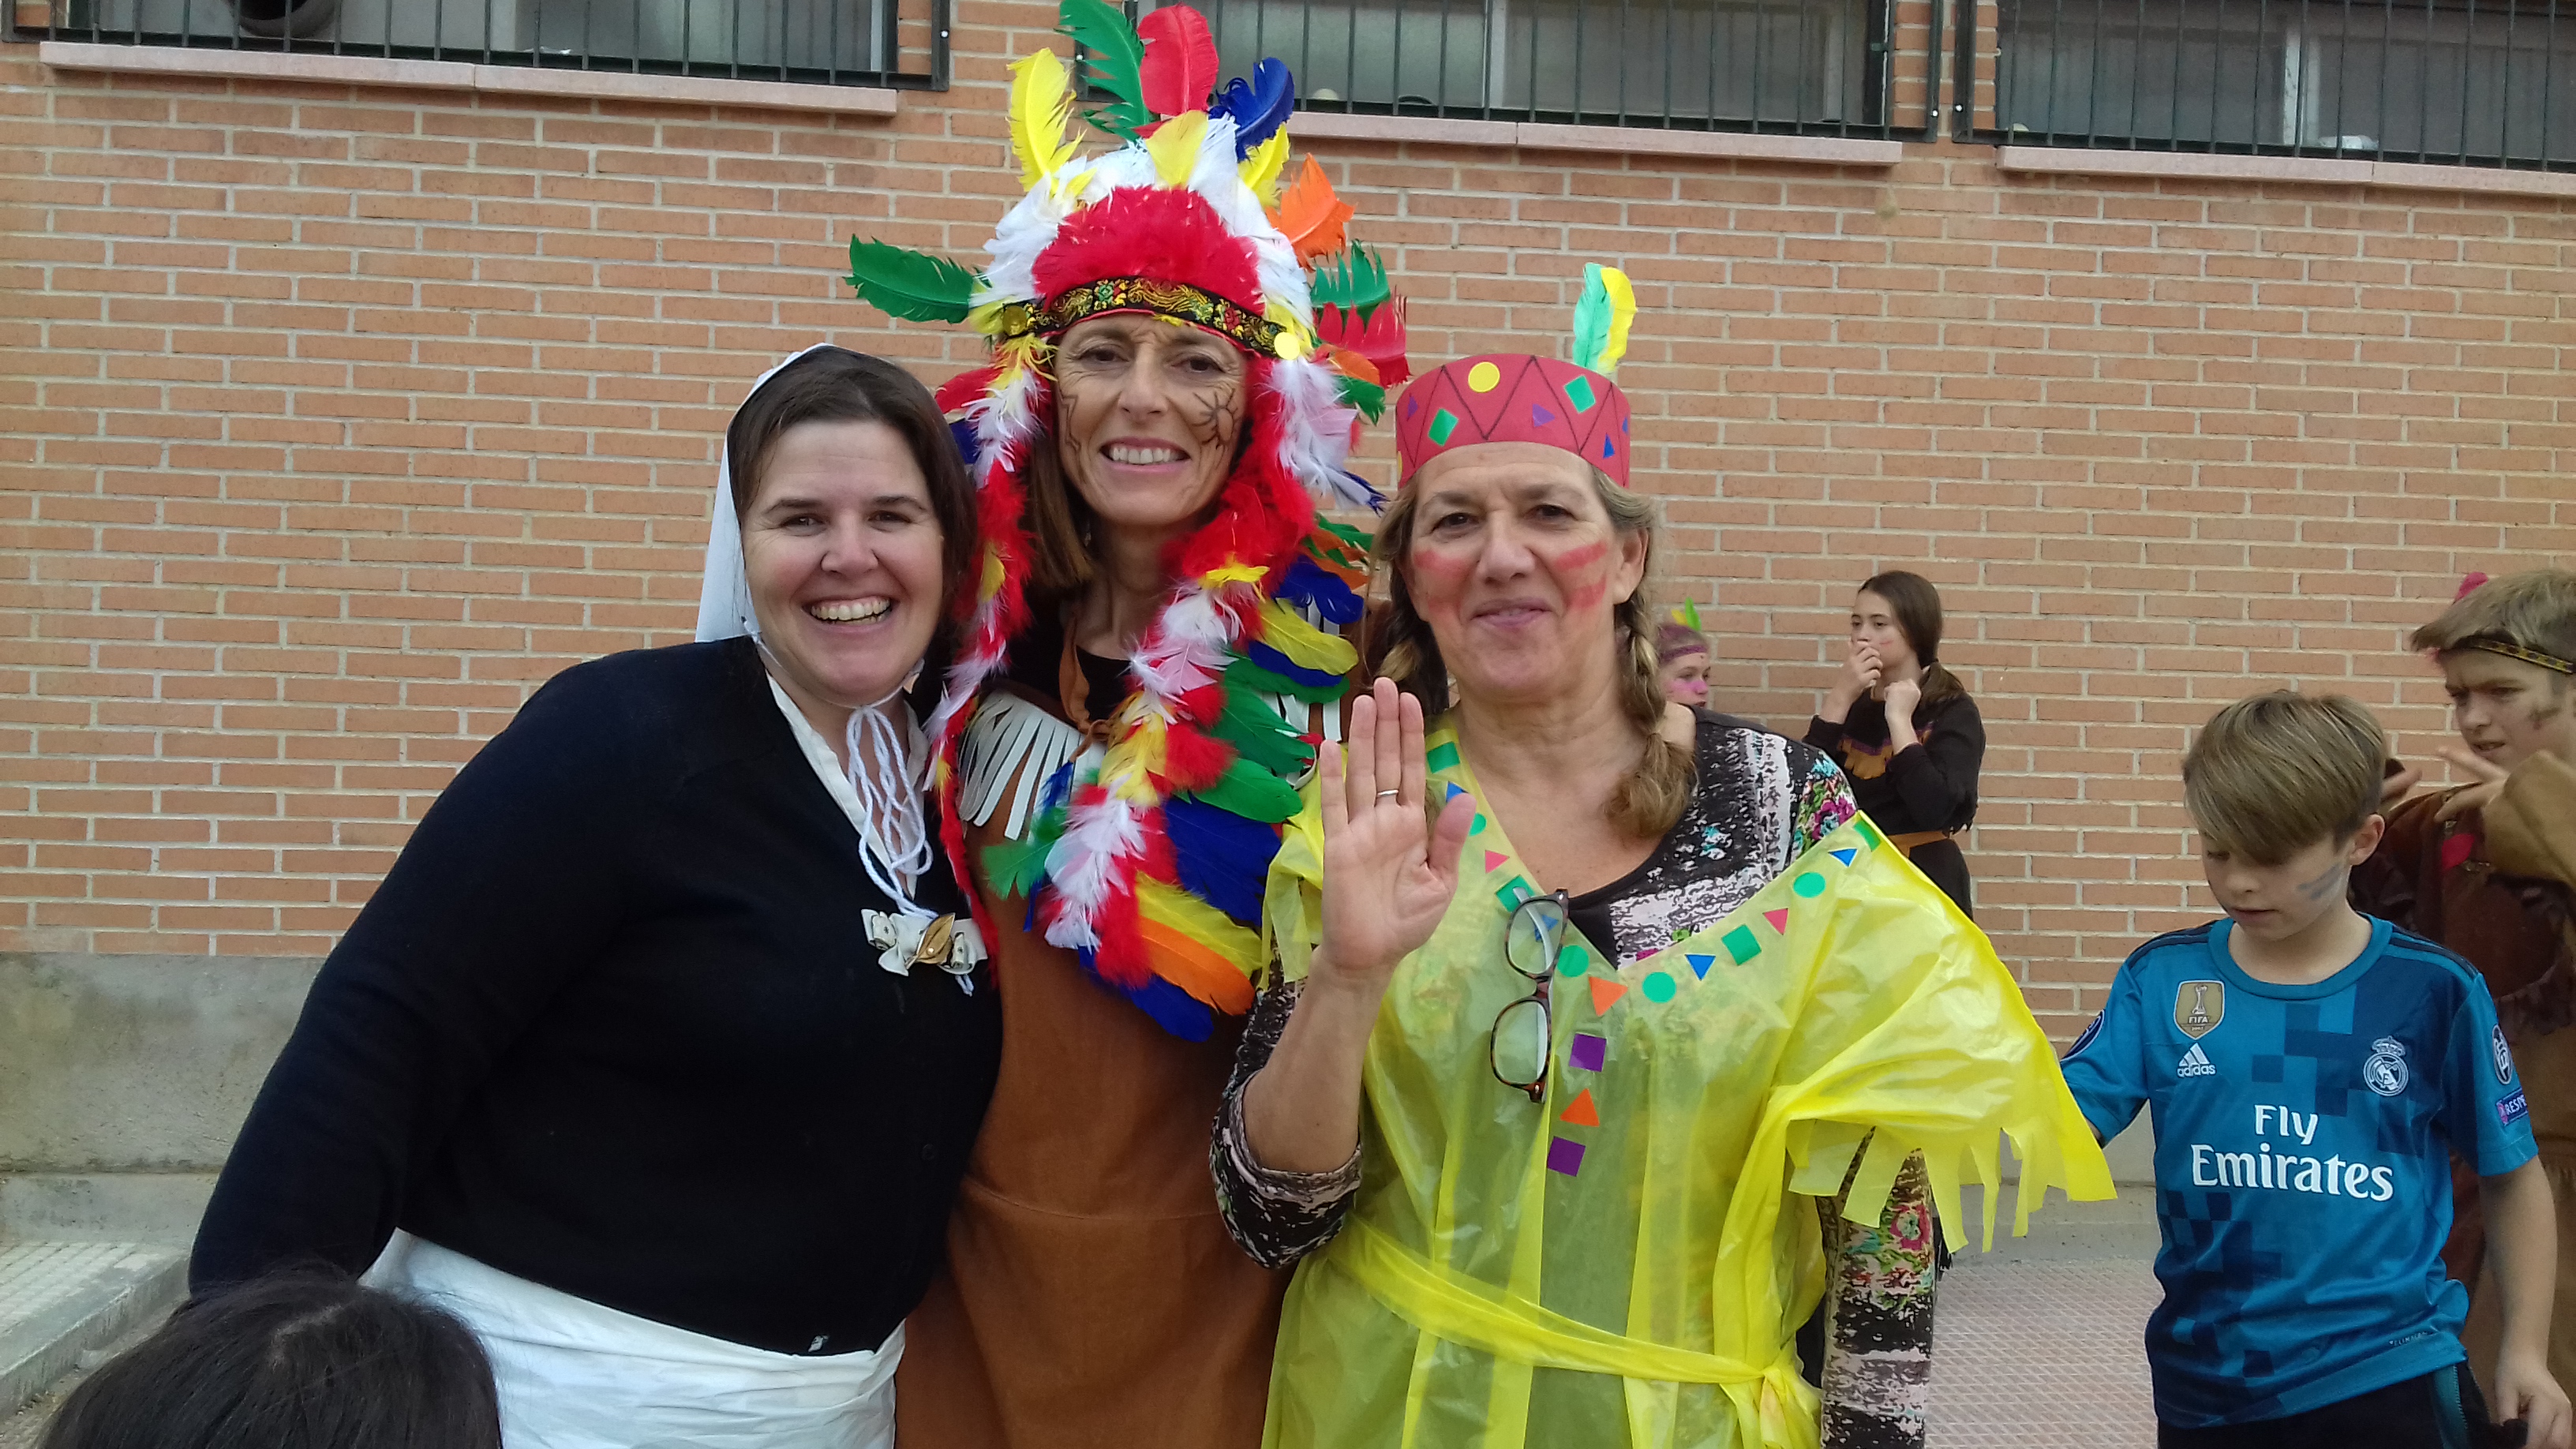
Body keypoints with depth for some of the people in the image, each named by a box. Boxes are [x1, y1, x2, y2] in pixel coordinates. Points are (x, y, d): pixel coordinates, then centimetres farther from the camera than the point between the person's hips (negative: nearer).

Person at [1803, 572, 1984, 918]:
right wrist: (1839, 699, -10)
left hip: (1923, 883, -4)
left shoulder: (1954, 712, -5)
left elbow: (1933, 809, -21)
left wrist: (1899, 719, -15)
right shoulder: (1851, 707, 9)